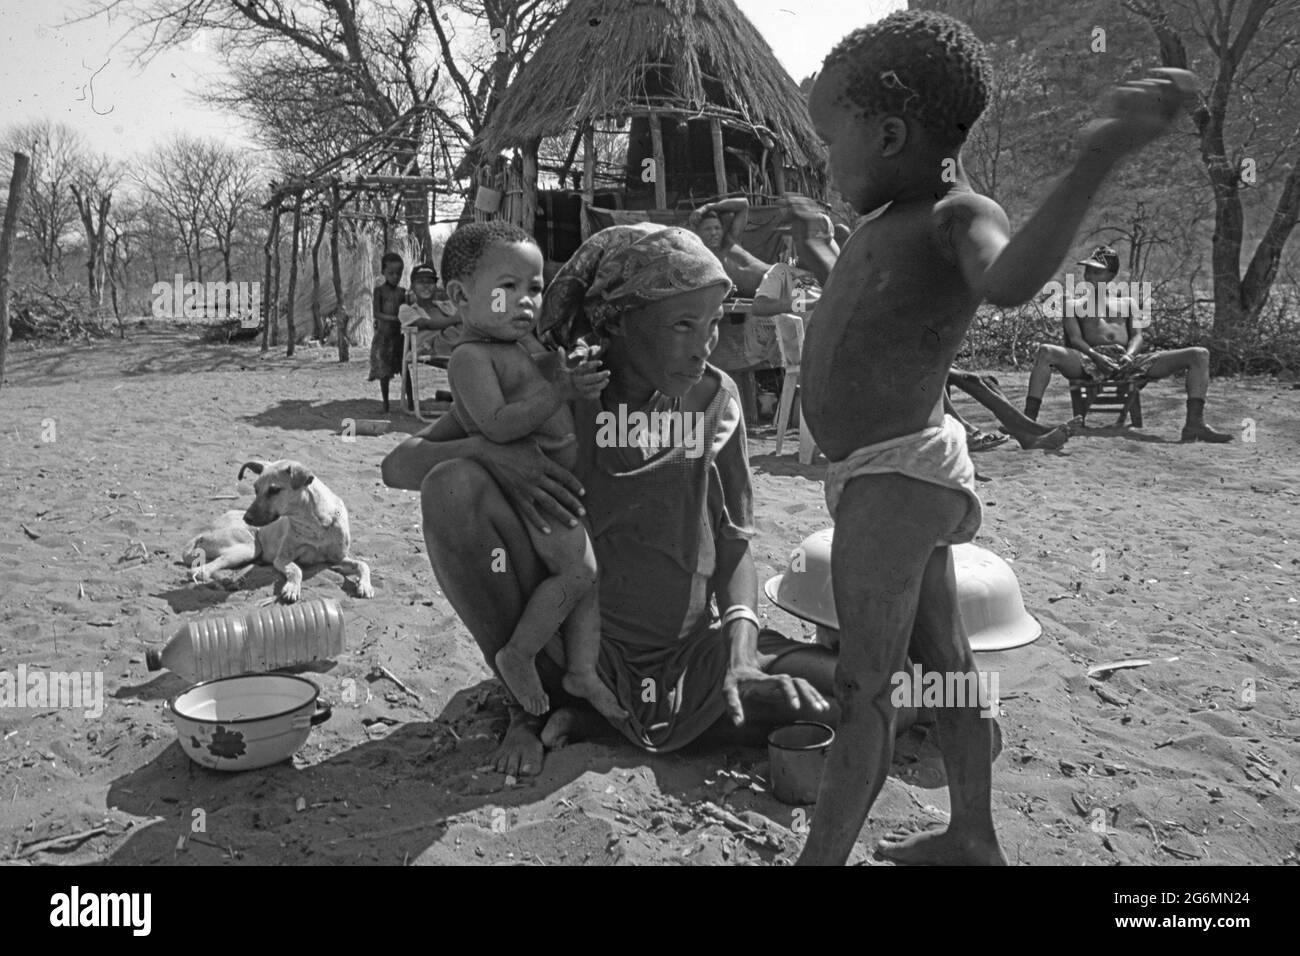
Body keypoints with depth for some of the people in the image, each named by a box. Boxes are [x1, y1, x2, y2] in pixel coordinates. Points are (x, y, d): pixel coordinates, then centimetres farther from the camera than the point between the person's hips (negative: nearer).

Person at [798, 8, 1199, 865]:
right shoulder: (902, 214, 11)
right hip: (889, 476, 10)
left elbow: (1009, 281, -41)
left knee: (864, 686, -2)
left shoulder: (960, 215, -17)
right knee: (944, 660, 18)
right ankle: (974, 840, 34)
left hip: (896, 479, -10)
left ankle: (824, 856, 11)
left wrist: (1101, 155, -49)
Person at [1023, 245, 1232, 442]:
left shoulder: (1128, 302, 29)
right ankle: (1028, 421, -43)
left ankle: (1194, 425, -22)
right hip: (1090, 360, -3)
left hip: (1128, 361, 3)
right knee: (1046, 351, -36)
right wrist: (1096, 357, -18)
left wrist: (1130, 355, -12)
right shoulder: (1074, 305, 22)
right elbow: (1075, 339, 4)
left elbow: (1137, 335, 13)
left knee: (1200, 355, -11)